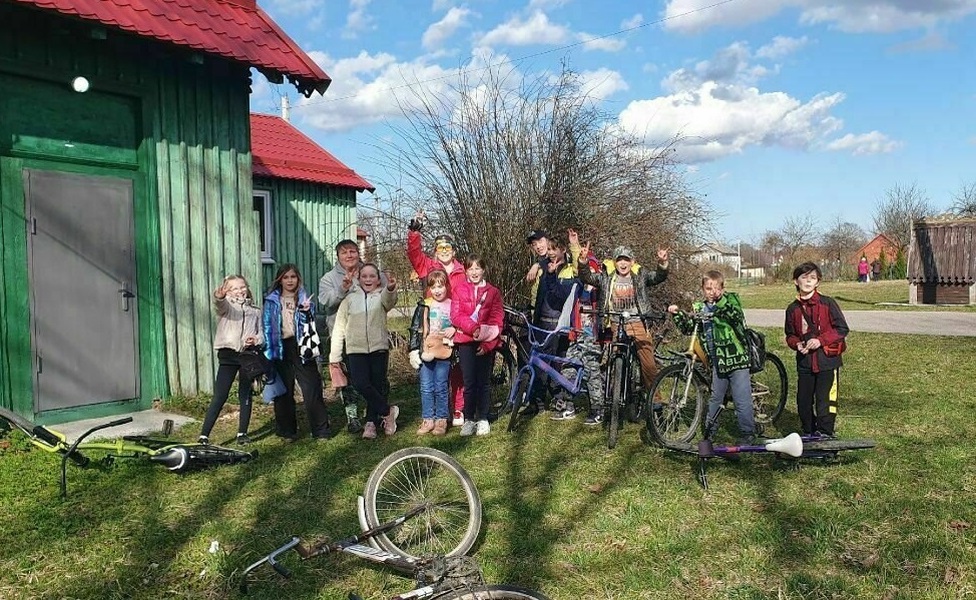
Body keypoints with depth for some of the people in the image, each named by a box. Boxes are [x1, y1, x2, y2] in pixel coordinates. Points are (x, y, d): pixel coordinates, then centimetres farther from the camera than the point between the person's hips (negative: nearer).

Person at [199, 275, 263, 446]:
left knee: (245, 396, 8)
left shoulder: (255, 311, 17)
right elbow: (219, 304, -20)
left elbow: (261, 334, 15)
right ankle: (204, 435, -4)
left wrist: (256, 340, -8)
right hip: (228, 354, -3)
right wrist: (219, 295, -44)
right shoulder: (226, 305, 5)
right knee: (219, 397, -7)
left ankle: (242, 433, 18)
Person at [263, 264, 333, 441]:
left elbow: (311, 326, 2)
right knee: (284, 392, 7)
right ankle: (287, 431, 18)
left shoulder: (304, 299, 7)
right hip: (281, 349, 1)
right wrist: (269, 352, -3)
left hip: (301, 347, -1)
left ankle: (321, 430, 1)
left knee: (312, 390, -4)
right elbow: (267, 327, 5)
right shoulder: (272, 301, 7)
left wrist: (307, 312, -17)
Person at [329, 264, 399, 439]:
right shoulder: (349, 299, 10)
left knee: (378, 385, 5)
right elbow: (339, 327, 10)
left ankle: (371, 422, 21)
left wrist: (390, 288, -47)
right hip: (356, 350, 1)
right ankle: (388, 411, 2)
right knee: (360, 384, -15)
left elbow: (389, 300, -22)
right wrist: (334, 355, 7)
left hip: (379, 348, -1)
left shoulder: (382, 296, 5)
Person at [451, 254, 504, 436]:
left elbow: (497, 319, 1)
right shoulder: (458, 291, 6)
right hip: (466, 341, 0)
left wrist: (488, 343, -10)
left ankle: (482, 419, 16)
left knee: (483, 382, 6)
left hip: (487, 343, 0)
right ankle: (469, 419, 12)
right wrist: (473, 328, -19)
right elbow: (455, 316, -3)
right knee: (469, 383, 1)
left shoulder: (493, 292, 6)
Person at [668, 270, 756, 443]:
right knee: (715, 398, 18)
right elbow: (687, 328, 9)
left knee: (742, 400, -1)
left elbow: (736, 315, -25)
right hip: (717, 361, 5)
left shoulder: (731, 300, -5)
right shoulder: (699, 308, 8)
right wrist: (677, 314, -5)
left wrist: (721, 298, -39)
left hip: (737, 359, -5)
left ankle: (747, 434, 14)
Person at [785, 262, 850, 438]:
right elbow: (790, 335, 15)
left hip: (827, 360, -4)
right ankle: (808, 433, 27)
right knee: (803, 402, 9)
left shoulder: (828, 303, -4)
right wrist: (797, 344, -6)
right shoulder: (793, 309, 6)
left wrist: (820, 340, -15)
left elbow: (842, 329, -5)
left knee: (825, 401, -5)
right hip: (804, 362, 4)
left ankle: (825, 435, 8)